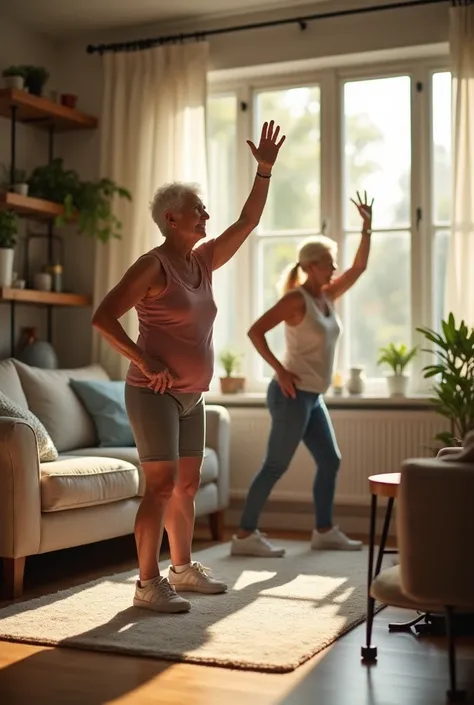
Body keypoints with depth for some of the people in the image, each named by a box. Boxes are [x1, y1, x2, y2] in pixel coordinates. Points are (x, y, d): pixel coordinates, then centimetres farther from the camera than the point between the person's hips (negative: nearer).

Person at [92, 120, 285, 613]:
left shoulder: (203, 260, 10)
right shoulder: (153, 265, -13)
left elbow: (247, 222, 14)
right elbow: (103, 318, -17)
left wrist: (265, 169, 7)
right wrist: (147, 364, -20)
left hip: (191, 396, 8)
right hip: (154, 393, -8)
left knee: (187, 484, 13)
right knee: (162, 485, -10)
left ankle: (182, 569, 26)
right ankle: (148, 584, -3)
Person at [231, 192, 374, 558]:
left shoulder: (328, 296, 11)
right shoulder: (296, 299, -13)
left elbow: (359, 268, 14)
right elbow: (255, 331, -17)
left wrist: (367, 226, 7)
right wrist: (280, 370, -20)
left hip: (314, 397, 9)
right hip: (293, 395, -9)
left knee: (330, 461, 12)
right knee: (275, 466, -6)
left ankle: (324, 530, 23)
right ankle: (245, 535, -1)